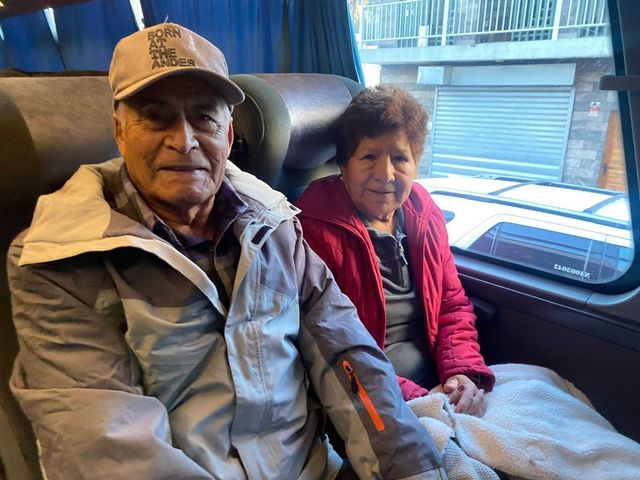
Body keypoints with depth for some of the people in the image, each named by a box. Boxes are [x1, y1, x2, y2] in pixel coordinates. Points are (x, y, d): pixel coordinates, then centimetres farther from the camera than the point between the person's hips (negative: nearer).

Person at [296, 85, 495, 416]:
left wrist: (464, 373, -5)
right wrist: (410, 399, -21)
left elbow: (454, 306, 13)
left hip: (439, 389, 7)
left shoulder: (425, 215, 6)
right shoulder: (316, 232, -16)